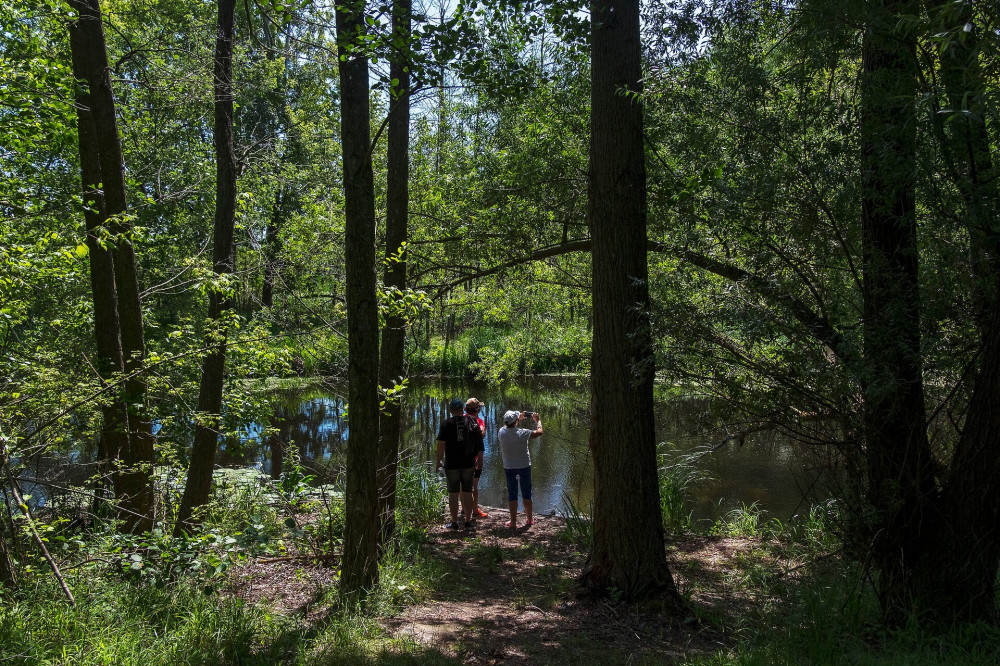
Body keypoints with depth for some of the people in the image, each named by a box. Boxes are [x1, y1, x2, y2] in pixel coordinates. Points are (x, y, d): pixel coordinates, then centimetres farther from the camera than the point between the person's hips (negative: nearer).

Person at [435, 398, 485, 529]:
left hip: (452, 464, -3)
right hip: (468, 464, 3)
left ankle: (454, 522, 8)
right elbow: (480, 444, 5)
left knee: (453, 494, 4)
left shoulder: (447, 424, -8)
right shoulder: (473, 422, 2)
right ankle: (468, 521, 16)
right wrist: (480, 459, 14)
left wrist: (439, 461, 0)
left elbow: (441, 444, -9)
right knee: (467, 492, 10)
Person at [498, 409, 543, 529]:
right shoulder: (522, 433, -20)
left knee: (512, 494, 8)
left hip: (509, 467, 1)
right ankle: (529, 519, 25)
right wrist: (538, 420, 10)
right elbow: (539, 432, -7)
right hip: (524, 466, -1)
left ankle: (513, 522, 7)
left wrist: (519, 417, 21)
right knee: (526, 493, 13)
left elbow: (507, 426, 14)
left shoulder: (501, 432, -11)